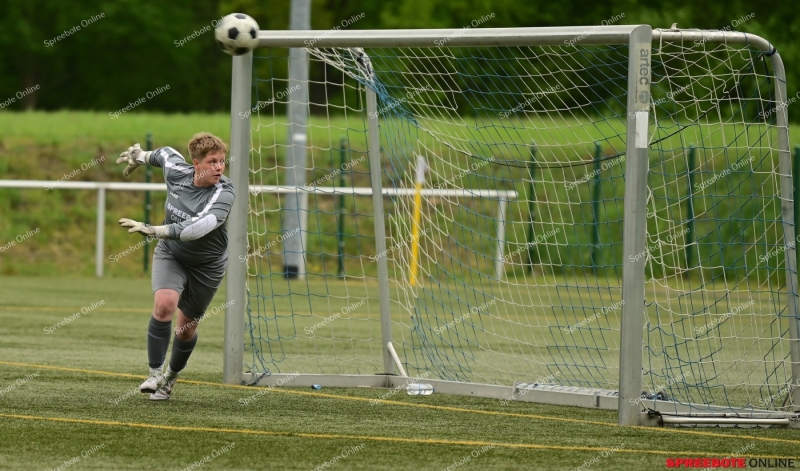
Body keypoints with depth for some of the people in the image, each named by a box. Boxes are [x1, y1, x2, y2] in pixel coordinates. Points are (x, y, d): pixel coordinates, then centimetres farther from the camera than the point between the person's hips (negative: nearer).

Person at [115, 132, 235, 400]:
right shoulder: (177, 172, -17)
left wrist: (154, 230, -54)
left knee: (187, 327, 9)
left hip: (206, 265, -2)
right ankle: (155, 374, -15)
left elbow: (200, 226, -47)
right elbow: (168, 154, 9)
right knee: (164, 303, -26)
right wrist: (142, 156, 28)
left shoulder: (224, 193, -31)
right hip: (171, 255, 2)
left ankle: (171, 377, 38)